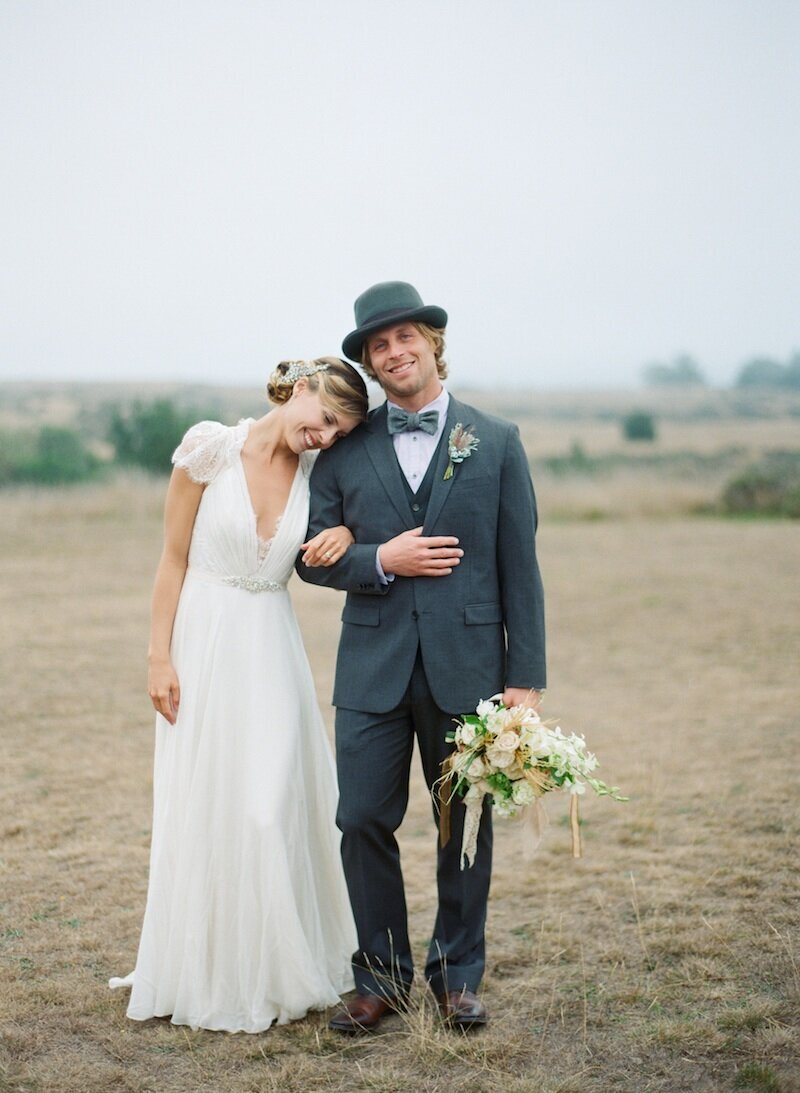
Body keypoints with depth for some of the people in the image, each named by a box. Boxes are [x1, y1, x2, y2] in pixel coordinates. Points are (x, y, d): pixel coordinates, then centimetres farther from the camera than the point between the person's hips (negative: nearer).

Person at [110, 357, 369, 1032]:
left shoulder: (318, 472, 1)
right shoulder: (211, 449, -9)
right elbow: (173, 558, -5)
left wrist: (346, 533, -8)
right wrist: (160, 656, -8)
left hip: (272, 650, 3)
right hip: (205, 644, -3)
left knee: (279, 806, 3)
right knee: (206, 806, 4)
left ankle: (271, 969, 19)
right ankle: (209, 976, 17)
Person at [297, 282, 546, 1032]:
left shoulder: (495, 443, 3)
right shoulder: (345, 450, 6)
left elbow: (520, 566, 0)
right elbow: (311, 553, 6)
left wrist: (526, 676, -5)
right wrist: (381, 561, -13)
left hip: (467, 665, -1)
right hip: (373, 669, 1)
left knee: (467, 825, 8)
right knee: (363, 821, 1)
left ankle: (457, 976, 25)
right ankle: (382, 977, 19)